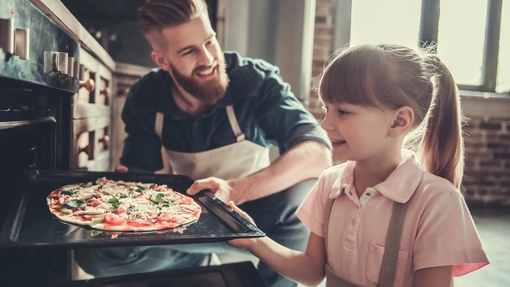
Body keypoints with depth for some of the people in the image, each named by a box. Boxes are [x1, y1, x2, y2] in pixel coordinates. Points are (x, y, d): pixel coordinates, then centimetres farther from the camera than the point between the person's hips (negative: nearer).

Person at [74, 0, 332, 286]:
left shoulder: (256, 79, -23)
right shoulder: (146, 98, -12)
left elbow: (318, 152, -34)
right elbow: (137, 173, -3)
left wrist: (235, 190, -47)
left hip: (251, 215, -2)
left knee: (303, 192, -35)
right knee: (94, 251, -17)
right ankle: (199, 260, 3)